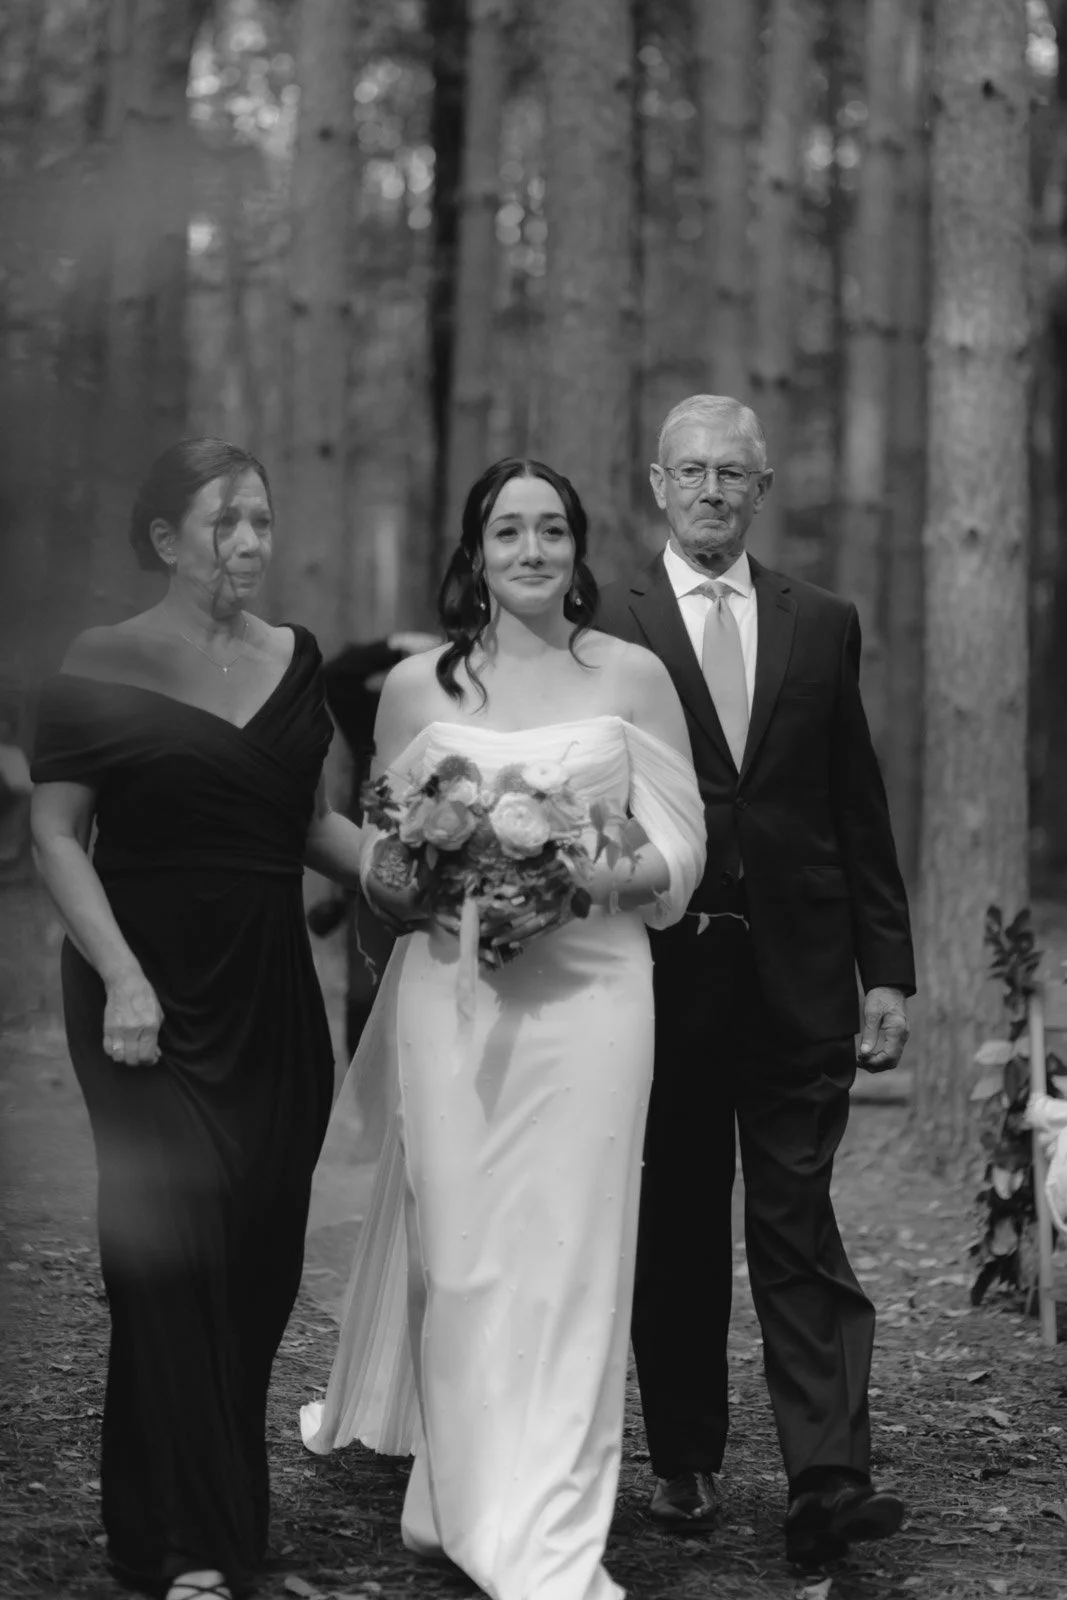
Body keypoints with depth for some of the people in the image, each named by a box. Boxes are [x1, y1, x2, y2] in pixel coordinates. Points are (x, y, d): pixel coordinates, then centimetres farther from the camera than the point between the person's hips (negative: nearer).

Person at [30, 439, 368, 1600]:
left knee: (263, 1251, 5)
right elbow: (56, 837, -6)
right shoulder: (103, 668, -4)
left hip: (272, 993, 5)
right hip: (153, 995, -5)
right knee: (176, 1246, -8)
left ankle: (225, 1495, 21)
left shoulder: (295, 662, 10)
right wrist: (121, 980, -15)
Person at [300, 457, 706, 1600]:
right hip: (452, 986, 1)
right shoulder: (415, 687, 8)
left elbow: (680, 849, 4)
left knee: (570, 1250, -2)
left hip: (590, 982, -1)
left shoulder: (632, 677, 5)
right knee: (461, 1249, -2)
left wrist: (605, 879, -15)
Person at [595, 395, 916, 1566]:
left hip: (800, 975, 1)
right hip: (664, 971, -1)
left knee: (799, 1225, -3)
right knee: (677, 1229, 9)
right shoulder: (605, 627, 0)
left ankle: (828, 1479, -6)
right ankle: (684, 1461, 20)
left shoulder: (823, 626, 9)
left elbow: (859, 811, 9)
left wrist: (888, 969, 5)